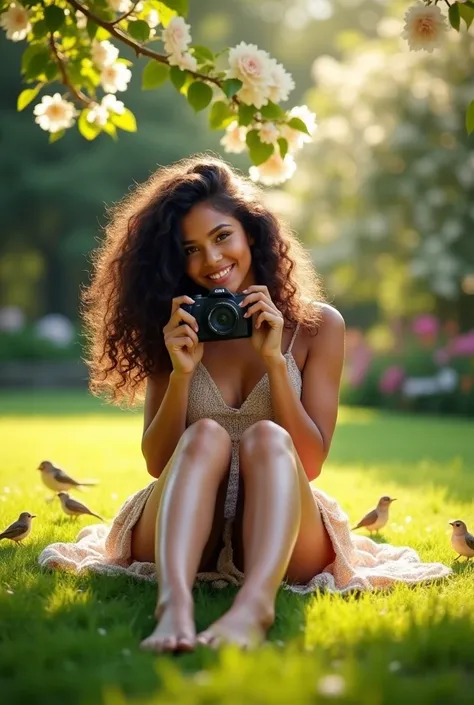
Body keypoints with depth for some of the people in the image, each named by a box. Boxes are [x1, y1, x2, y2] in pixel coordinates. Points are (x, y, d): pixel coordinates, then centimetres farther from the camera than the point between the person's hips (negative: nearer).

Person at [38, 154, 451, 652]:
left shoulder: (316, 325, 5)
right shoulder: (175, 331, 9)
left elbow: (311, 462, -1)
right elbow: (156, 463, 3)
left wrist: (274, 360, -12)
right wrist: (182, 373, -12)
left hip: (280, 537, -1)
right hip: (178, 536, 1)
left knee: (267, 438, -30)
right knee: (206, 435, -28)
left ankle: (254, 605, -56)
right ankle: (174, 602, -54)